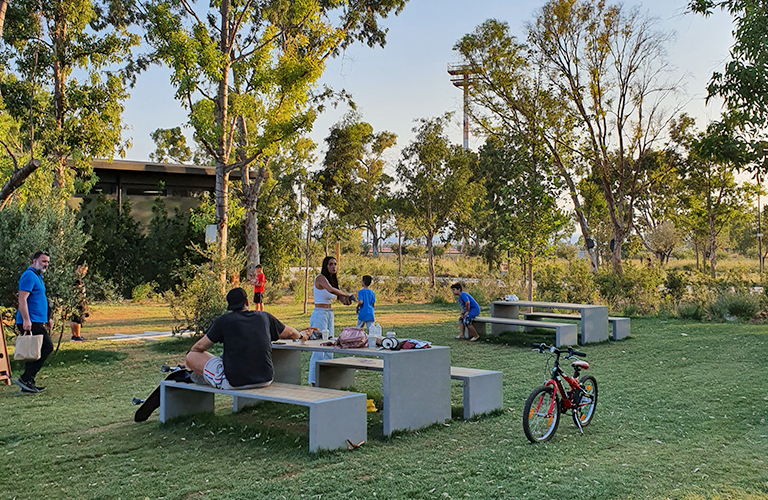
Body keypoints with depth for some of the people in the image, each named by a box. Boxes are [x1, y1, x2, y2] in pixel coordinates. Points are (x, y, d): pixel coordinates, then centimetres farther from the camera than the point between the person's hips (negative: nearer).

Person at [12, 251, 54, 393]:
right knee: (47, 346, -13)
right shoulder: (29, 276, -11)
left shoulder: (37, 277, 22)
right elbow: (22, 299, -19)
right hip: (30, 323, -10)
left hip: (36, 322, 10)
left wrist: (47, 318, 27)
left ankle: (28, 384, 13)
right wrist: (26, 320, -26)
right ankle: (25, 379, -12)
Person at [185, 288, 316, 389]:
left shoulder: (224, 320, -3)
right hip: (265, 380, 5)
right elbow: (289, 333, 24)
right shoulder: (264, 317, 7)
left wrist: (190, 352, 28)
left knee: (191, 357, 5)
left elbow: (200, 346, 4)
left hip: (234, 382, -4)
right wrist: (301, 335, 47)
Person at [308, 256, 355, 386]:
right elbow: (330, 290, -29)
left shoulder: (334, 280, 13)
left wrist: (345, 300, -10)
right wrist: (346, 295, -23)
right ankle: (314, 381, -5)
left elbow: (339, 296, 12)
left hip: (330, 315, 9)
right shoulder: (320, 278, -12)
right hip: (320, 314, -9)